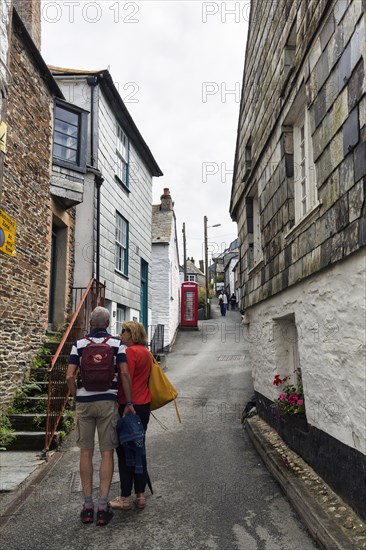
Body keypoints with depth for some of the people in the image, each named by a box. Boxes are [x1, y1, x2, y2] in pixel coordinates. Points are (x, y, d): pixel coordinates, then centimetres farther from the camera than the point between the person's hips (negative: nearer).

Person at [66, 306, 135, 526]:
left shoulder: (79, 344, 3)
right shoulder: (117, 344, 0)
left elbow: (70, 376, -4)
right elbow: (125, 374, -7)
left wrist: (77, 398, 9)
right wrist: (129, 403, -2)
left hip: (84, 401, 1)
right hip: (108, 401, -1)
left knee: (86, 452, 9)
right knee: (107, 453, 5)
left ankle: (88, 506, 13)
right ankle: (103, 506, 5)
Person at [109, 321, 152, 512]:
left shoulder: (131, 351, -15)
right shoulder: (146, 352, 12)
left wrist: (119, 402, -10)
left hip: (129, 405, -9)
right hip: (144, 404, 9)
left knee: (124, 451, 1)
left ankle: (125, 498, 9)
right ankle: (140, 496, 20)